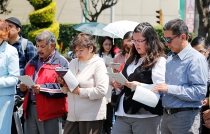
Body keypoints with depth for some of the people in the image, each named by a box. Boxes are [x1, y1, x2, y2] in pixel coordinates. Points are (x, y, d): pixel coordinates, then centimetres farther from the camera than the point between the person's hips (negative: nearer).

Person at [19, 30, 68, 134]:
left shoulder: (61, 63, -6)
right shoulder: (32, 62, 18)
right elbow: (25, 81, 27)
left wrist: (42, 88, -21)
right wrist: (23, 87, 3)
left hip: (50, 111, -7)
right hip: (30, 108, 7)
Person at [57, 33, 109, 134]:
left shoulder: (98, 64, -5)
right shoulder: (73, 63, 15)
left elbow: (102, 90, -17)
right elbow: (66, 90, 20)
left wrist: (79, 91, -16)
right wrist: (63, 84, -2)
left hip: (91, 117, -6)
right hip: (72, 116, 6)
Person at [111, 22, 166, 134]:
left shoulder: (159, 61, -5)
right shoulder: (132, 60, 20)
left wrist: (140, 86, -24)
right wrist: (119, 86, 6)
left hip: (146, 116, -7)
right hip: (123, 113, 7)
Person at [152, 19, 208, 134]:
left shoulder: (196, 59, -12)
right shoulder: (170, 58, 16)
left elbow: (199, 92, -21)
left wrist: (169, 89, -22)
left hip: (185, 117, -8)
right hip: (167, 115, 8)